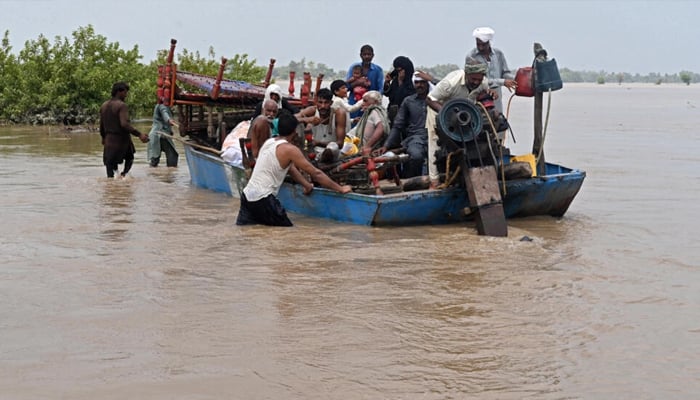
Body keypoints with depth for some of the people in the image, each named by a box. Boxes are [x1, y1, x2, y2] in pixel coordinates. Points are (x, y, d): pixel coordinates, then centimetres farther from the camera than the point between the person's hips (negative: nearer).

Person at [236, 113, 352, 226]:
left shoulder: (269, 142, 15)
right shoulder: (289, 149, -10)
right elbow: (316, 173, -8)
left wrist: (307, 185, 25)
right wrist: (340, 189, -1)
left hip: (247, 195, 8)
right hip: (263, 199, -8)